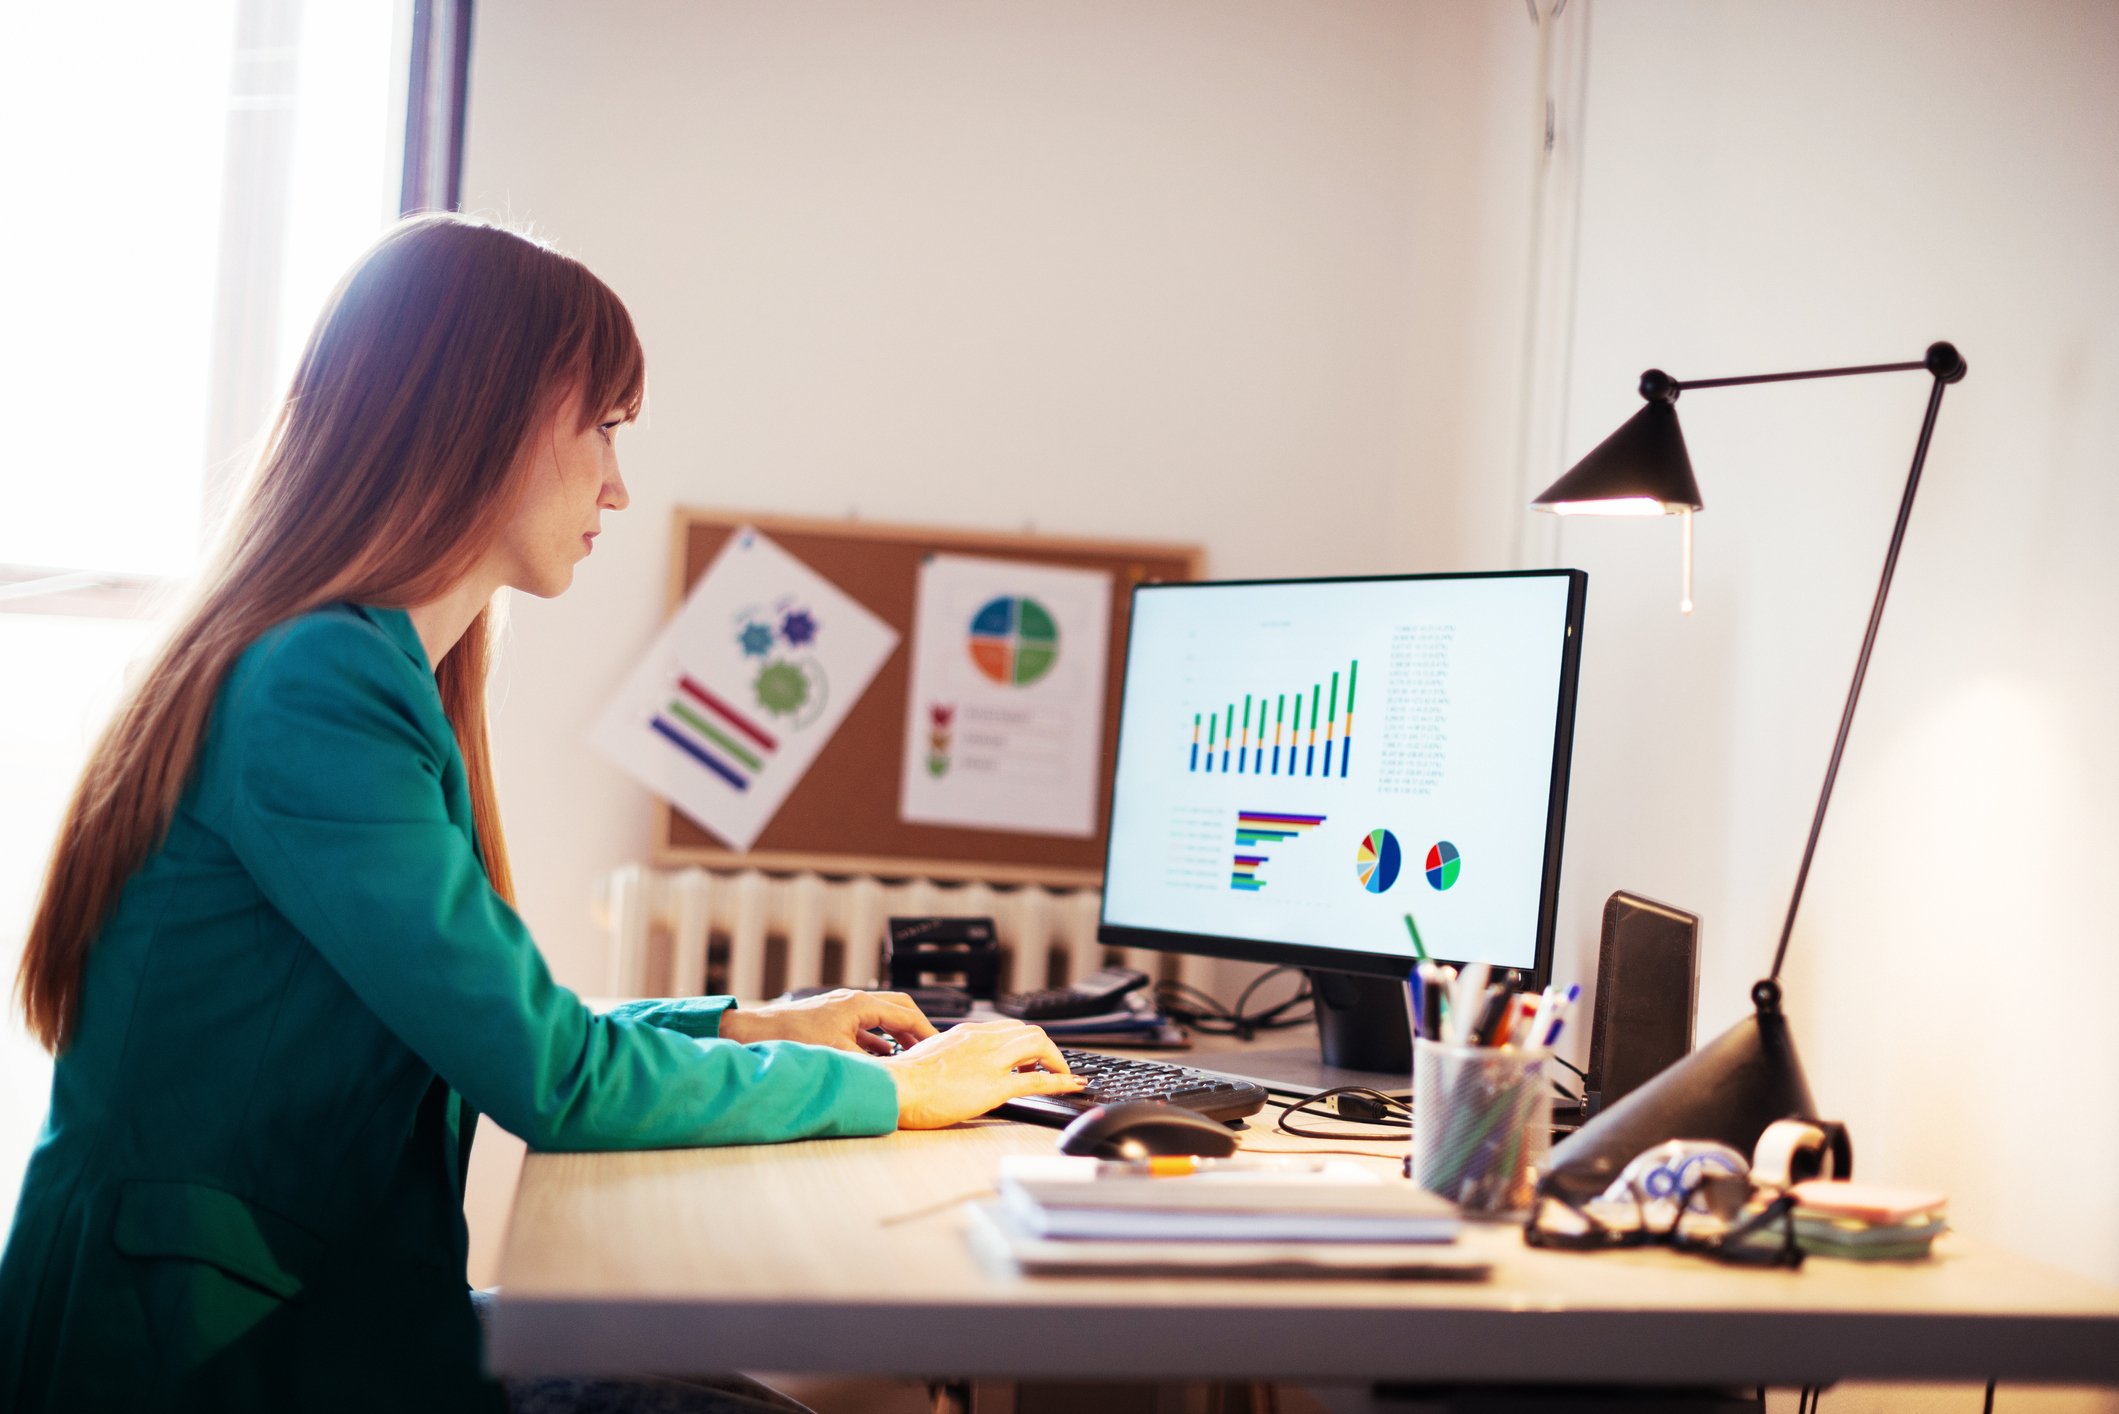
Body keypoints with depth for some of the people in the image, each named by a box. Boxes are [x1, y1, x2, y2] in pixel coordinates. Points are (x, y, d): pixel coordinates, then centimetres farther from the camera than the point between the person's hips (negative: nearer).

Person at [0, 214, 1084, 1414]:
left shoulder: (368, 672, 11)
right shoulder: (319, 691, -19)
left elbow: (488, 1031, 20)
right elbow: (555, 1078, -18)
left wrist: (739, 1027, 14)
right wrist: (887, 1091, -8)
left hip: (326, 1301, 9)